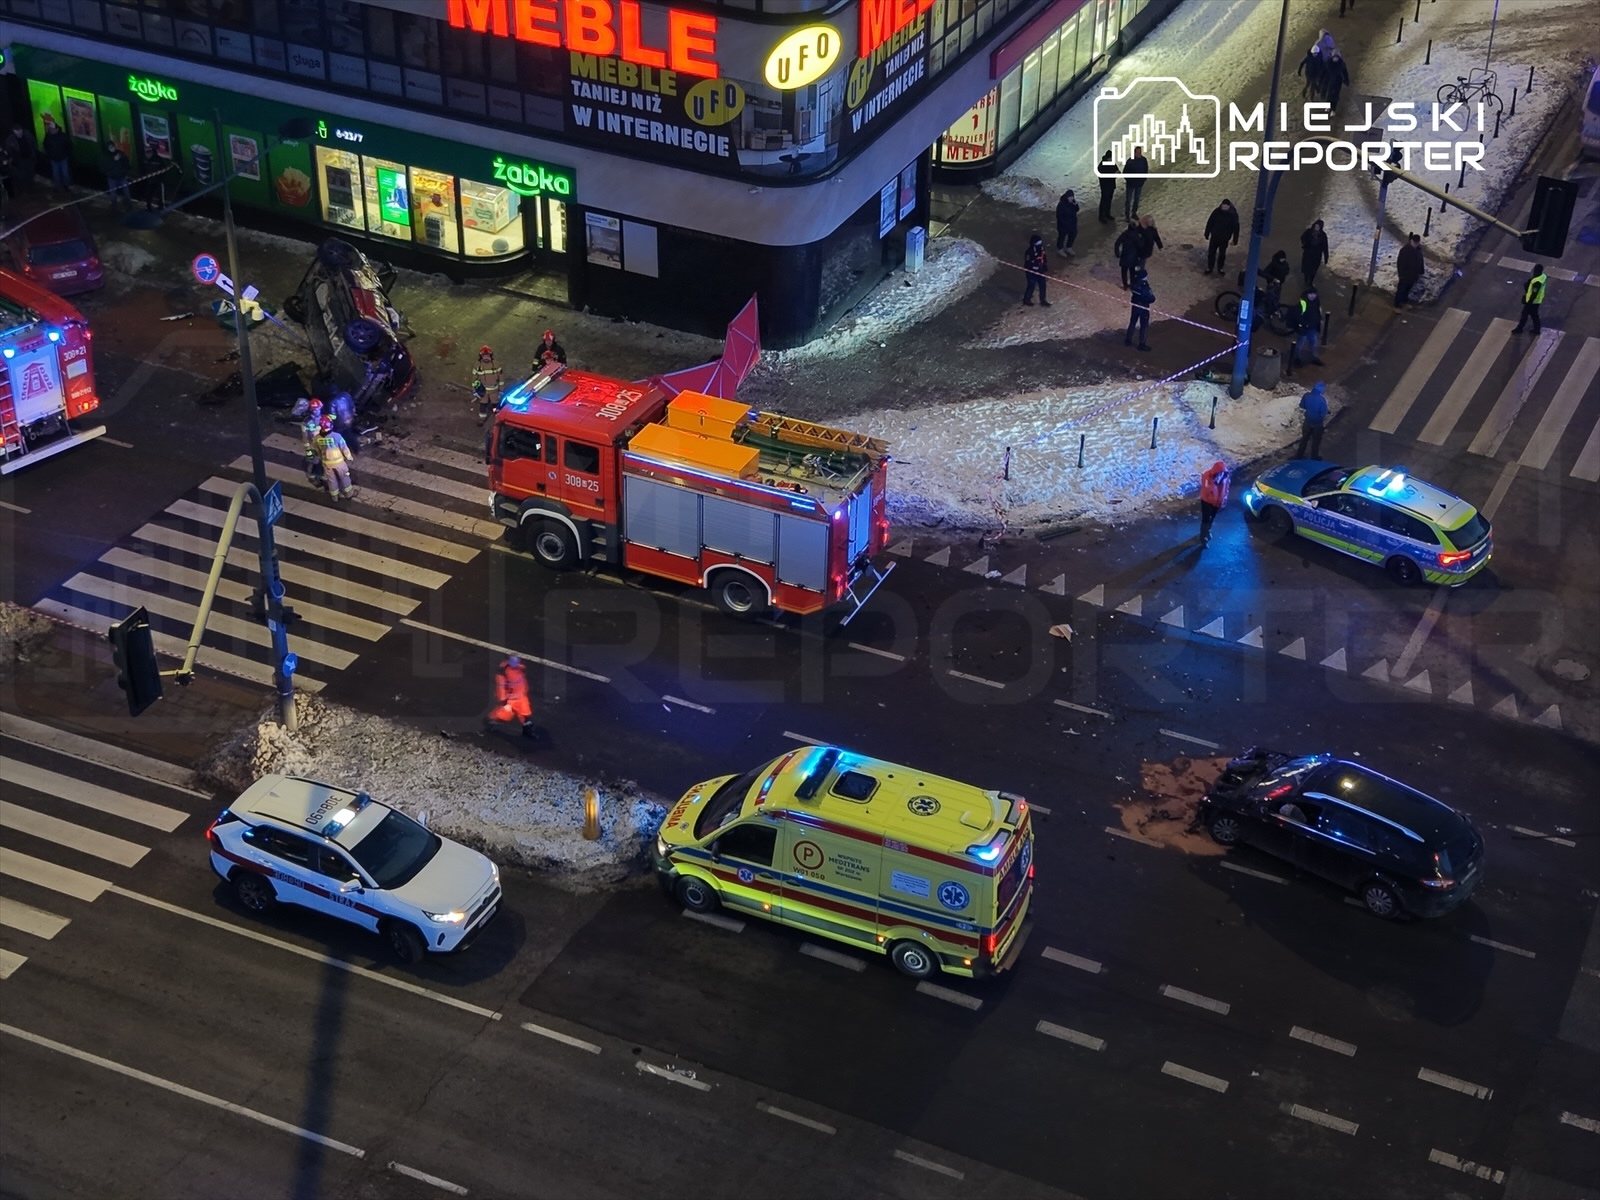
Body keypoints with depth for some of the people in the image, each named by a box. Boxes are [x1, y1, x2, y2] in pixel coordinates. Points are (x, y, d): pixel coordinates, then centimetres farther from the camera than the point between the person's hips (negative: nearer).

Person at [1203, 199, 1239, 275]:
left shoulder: (1233, 214, -17)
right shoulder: (1216, 212, -14)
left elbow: (1236, 227, -9)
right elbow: (1209, 223, -3)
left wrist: (1235, 240, -7)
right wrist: (1207, 234, 1)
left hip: (1224, 239, -1)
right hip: (1214, 237, 1)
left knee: (1222, 254, 14)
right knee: (1211, 253, 8)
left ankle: (1220, 268, 32)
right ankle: (1209, 268, 24)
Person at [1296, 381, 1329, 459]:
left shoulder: (1306, 396, -15)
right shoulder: (1322, 400, -28)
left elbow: (1302, 408, -2)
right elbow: (1324, 414, -20)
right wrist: (1325, 424, -3)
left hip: (1307, 421, 4)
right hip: (1318, 423, -4)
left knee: (1304, 438, 23)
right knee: (1316, 440, 17)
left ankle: (1299, 455, 35)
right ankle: (1314, 457, 32)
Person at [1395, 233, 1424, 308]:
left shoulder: (1419, 248, -3)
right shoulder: (1405, 250, -25)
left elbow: (1420, 260, 10)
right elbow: (1400, 262, -20)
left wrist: (1420, 272, 14)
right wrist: (1401, 274, -18)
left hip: (1414, 274, 6)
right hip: (1406, 274, -6)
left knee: (1408, 288, 23)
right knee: (1401, 289, 5)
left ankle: (1404, 301, 41)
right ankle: (1396, 305, 17)